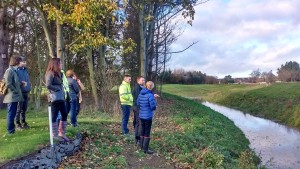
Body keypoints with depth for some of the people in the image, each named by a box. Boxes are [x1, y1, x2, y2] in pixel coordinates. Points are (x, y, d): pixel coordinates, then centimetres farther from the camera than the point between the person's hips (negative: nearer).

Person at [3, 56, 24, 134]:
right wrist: (16, 91, -14)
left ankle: (12, 128, 24)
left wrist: (21, 83, 7)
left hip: (14, 96, 9)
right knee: (11, 113, -2)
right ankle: (10, 130, 5)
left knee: (13, 113, 15)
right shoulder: (9, 71, -13)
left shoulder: (14, 71, 16)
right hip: (12, 96, -9)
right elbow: (8, 84, -20)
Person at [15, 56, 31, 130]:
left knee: (24, 108, 13)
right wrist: (21, 82, -23)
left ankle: (23, 122, 23)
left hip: (26, 92, 7)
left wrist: (29, 86, 9)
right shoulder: (16, 70, -8)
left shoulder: (25, 70, 14)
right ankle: (18, 124, 7)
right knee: (19, 109, -1)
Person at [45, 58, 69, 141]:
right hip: (55, 98, -9)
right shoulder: (50, 73, -8)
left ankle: (62, 133, 17)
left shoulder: (58, 73, 19)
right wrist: (58, 88, -9)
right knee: (54, 116, -1)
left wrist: (63, 93, 6)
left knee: (64, 115, 9)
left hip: (61, 98, 9)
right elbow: (48, 85, -17)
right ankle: (55, 134, 7)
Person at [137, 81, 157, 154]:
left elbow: (137, 103, 10)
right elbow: (153, 106, -22)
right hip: (148, 116, -7)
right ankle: (146, 149, 8)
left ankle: (142, 145, 32)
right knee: (147, 132, 3)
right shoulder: (150, 95, -20)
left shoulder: (141, 94, 2)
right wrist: (153, 108, -1)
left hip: (141, 115, 7)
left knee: (142, 131, 19)